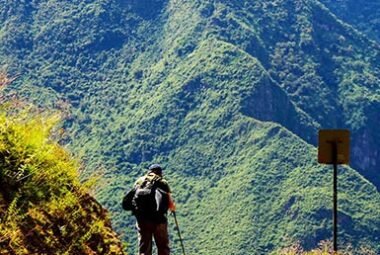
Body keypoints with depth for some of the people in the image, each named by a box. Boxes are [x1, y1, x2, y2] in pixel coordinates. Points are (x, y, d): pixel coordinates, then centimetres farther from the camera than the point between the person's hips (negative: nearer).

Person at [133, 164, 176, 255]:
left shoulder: (139, 181, 11)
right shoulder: (162, 182, 2)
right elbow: (171, 205, -3)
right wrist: (173, 208, 19)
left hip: (142, 219, 2)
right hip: (159, 220, -2)